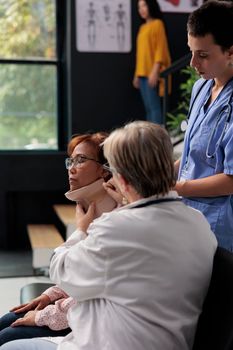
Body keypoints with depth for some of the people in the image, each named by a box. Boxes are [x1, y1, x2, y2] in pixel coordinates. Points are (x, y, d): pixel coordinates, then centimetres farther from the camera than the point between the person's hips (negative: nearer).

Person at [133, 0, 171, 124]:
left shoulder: (157, 23, -3)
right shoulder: (142, 27, 19)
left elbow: (160, 48, -10)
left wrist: (155, 71, -18)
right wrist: (137, 74, 15)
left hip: (152, 73, -8)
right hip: (143, 73, 8)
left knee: (154, 106, -12)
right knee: (148, 107, 7)